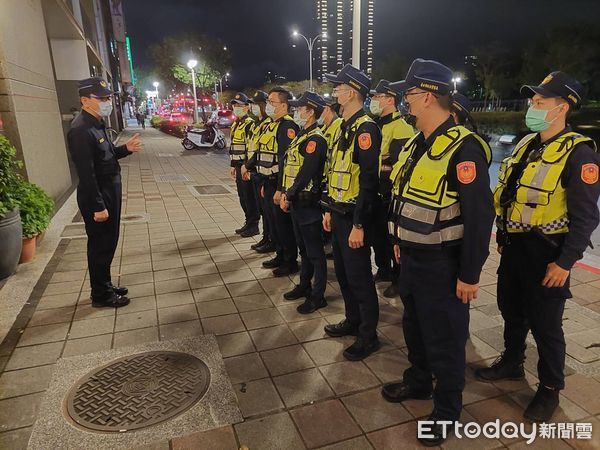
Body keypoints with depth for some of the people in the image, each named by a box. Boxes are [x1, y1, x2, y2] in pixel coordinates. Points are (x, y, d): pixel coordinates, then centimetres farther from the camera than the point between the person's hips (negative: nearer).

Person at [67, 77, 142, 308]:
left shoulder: (98, 123, 11)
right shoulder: (80, 130, -20)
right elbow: (86, 173, -24)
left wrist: (125, 149, 5)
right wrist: (98, 206, -23)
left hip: (110, 193, 10)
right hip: (97, 197, -10)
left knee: (108, 243, 18)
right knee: (100, 246, 3)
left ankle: (106, 286, 33)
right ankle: (101, 295, 17)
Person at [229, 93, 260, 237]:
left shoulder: (250, 124, -12)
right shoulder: (235, 125, 17)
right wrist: (233, 165, 21)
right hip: (239, 166, 9)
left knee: (250, 197, -2)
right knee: (242, 197, 14)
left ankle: (253, 226, 8)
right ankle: (248, 223, 26)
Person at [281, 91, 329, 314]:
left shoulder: (316, 139, -16)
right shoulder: (302, 135, 15)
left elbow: (306, 173, -21)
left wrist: (289, 196, -13)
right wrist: (286, 194, 5)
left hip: (308, 202, -9)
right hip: (296, 201, 9)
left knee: (314, 250, 1)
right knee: (303, 247, 19)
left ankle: (318, 295, 12)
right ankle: (304, 285, 33)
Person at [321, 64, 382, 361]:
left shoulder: (365, 128, -16)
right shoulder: (346, 127, 14)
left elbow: (369, 181, -22)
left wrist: (358, 225, -22)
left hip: (353, 218, -9)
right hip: (338, 215, 10)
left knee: (359, 277, 2)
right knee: (342, 272, 19)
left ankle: (368, 336, 18)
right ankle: (353, 321, 37)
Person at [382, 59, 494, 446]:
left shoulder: (463, 148, -21)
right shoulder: (415, 144, 7)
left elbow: (480, 215, -22)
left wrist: (470, 275, -19)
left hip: (442, 265, -8)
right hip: (411, 258, 9)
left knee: (445, 340, 9)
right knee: (415, 326, 24)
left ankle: (447, 411, 31)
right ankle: (418, 381, 47)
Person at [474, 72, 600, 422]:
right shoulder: (526, 144, 9)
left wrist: (565, 262, -18)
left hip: (546, 254, -7)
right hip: (514, 246, 7)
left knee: (544, 323, 6)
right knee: (511, 309, 20)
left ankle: (550, 389, 27)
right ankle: (512, 362, 42)